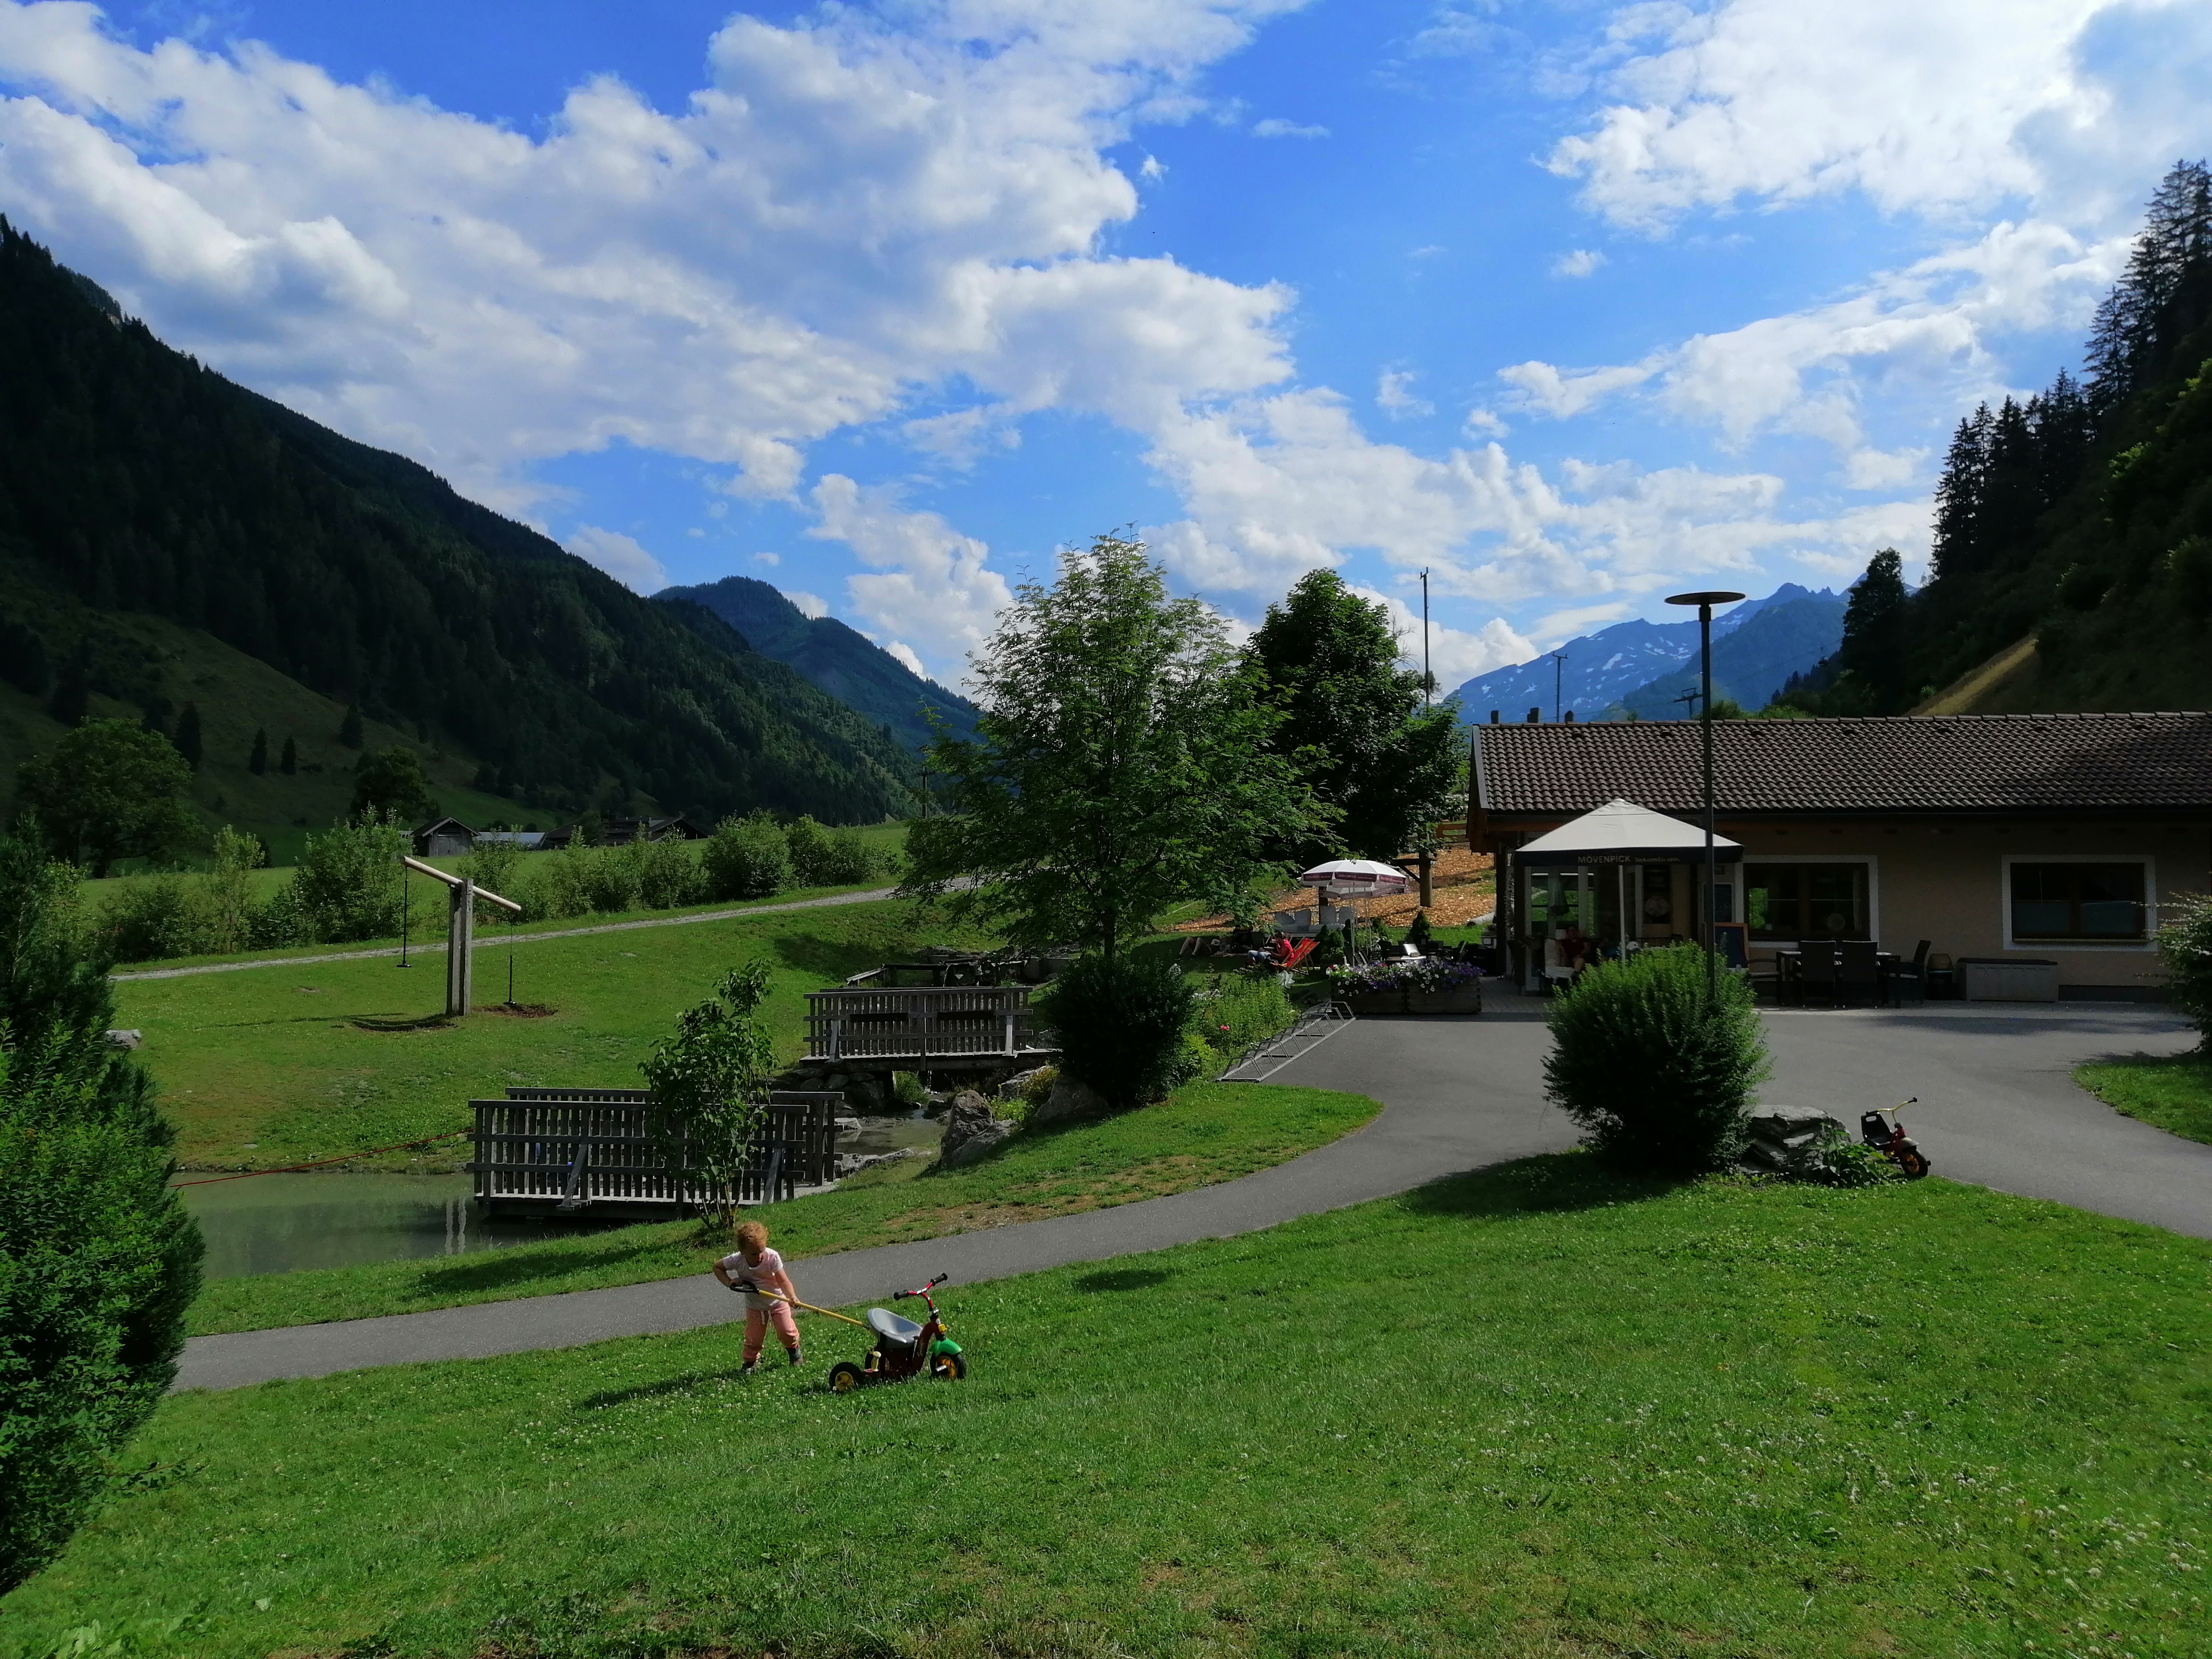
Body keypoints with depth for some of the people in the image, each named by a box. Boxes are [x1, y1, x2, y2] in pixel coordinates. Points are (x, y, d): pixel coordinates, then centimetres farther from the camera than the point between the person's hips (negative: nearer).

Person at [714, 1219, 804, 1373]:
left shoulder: (772, 1257, -29)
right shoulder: (737, 1260, -24)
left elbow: (783, 1281, -29)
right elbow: (717, 1267, -5)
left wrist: (792, 1297, -47)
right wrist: (729, 1282, -22)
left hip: (778, 1301, -1)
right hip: (755, 1305, 1)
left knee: (787, 1332, 2)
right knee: (754, 1337, 4)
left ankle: (794, 1352, 33)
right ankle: (751, 1362, 29)